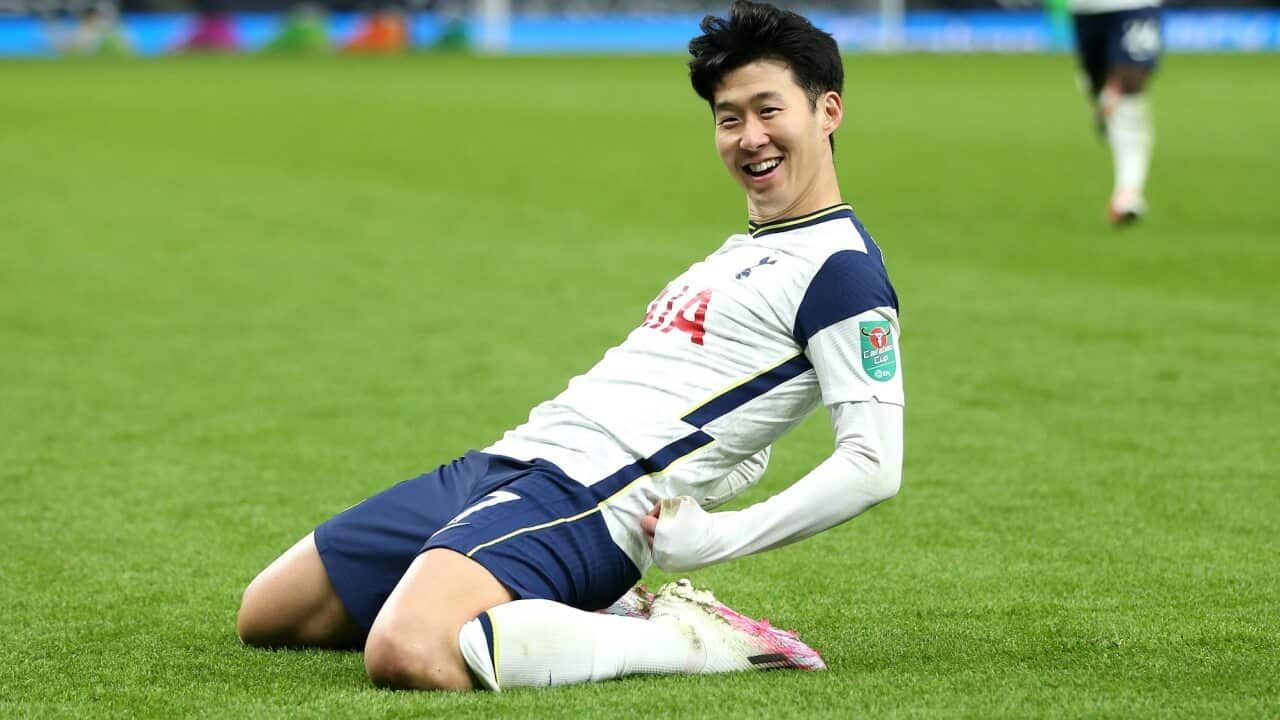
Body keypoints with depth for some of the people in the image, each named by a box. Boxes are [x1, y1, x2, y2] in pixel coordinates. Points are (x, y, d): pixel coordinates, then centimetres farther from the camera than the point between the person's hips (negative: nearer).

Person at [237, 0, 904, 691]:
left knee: (406, 655, -37)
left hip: (582, 500, -10)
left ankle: (688, 639, -15)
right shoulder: (748, 250, 22)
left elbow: (874, 466, -16)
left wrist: (714, 539, -16)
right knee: (264, 616, 15)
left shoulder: (840, 267, -8)